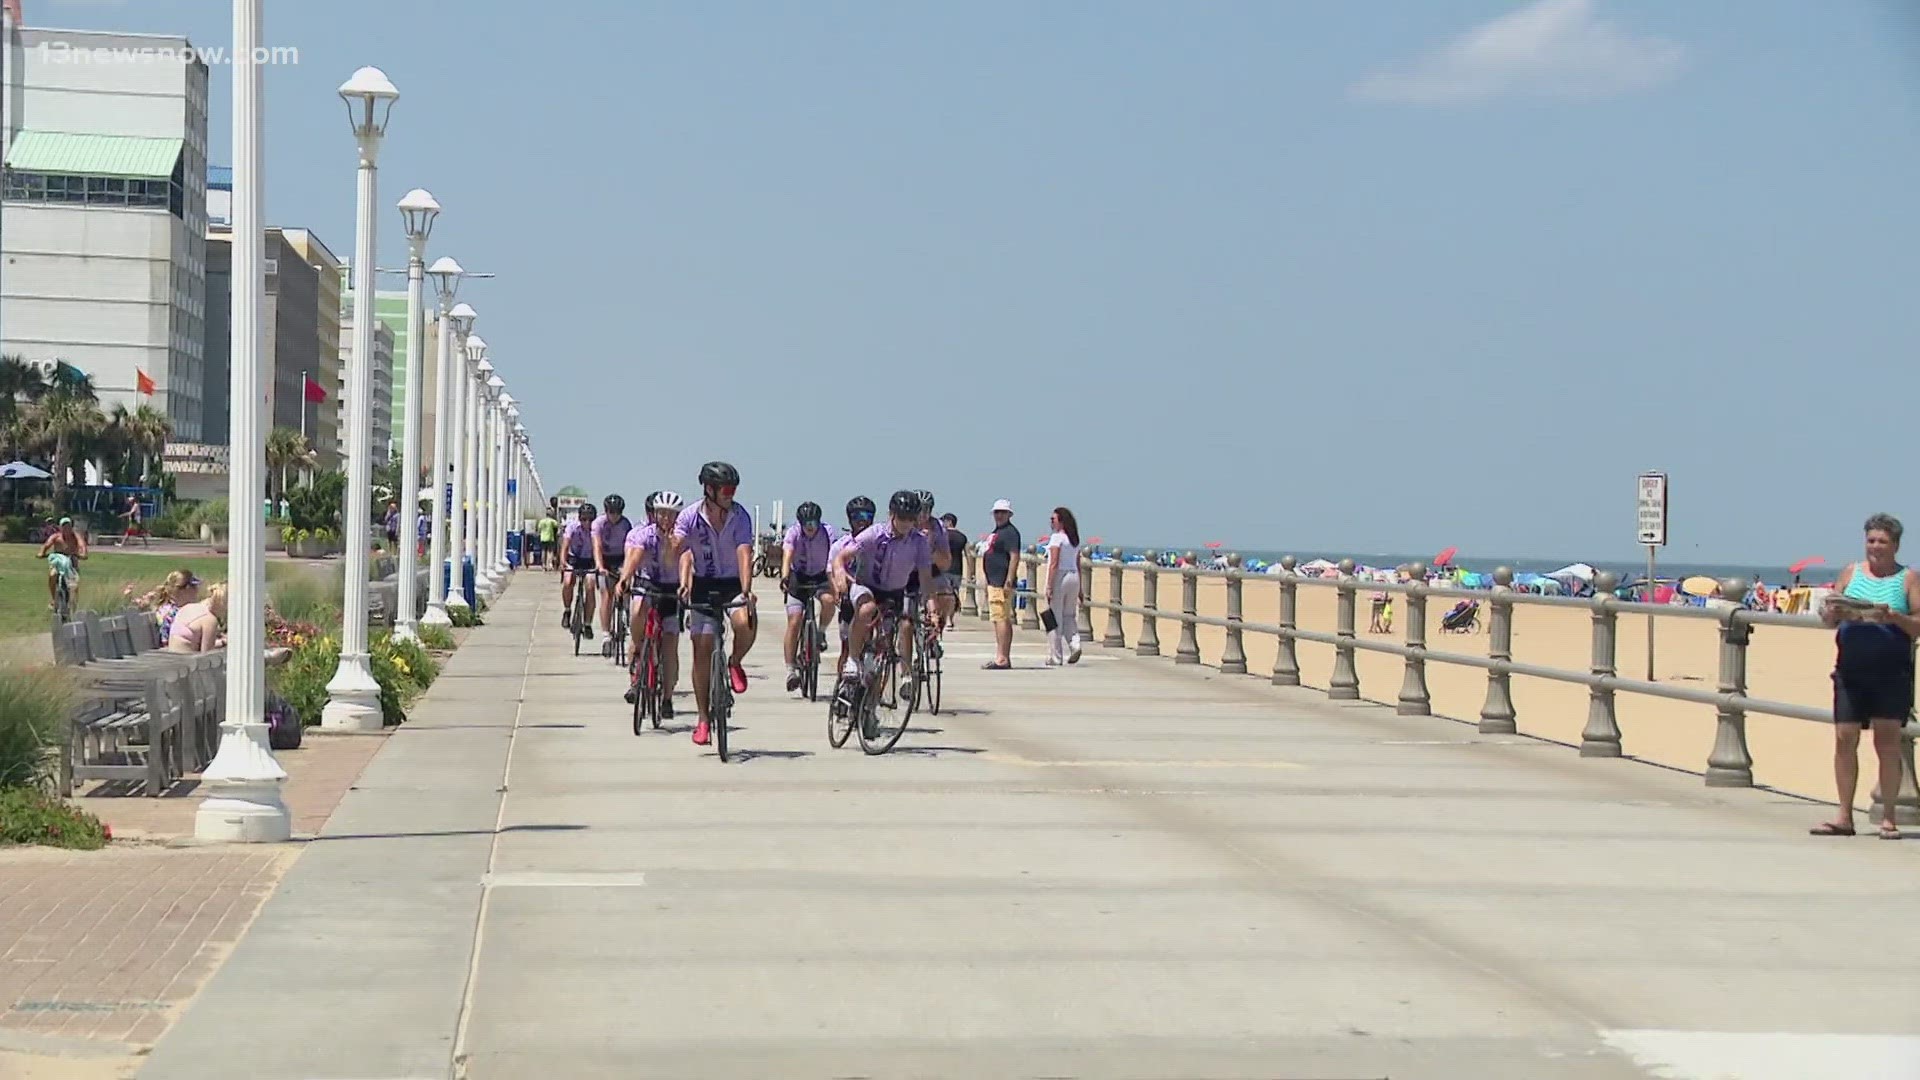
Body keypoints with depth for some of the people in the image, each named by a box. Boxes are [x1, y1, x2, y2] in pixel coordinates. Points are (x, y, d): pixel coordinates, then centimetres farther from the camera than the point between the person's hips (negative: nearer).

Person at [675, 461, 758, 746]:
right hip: (704, 586, 1)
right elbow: (675, 549, -22)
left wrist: (746, 591, -37)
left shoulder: (740, 516, -12)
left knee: (745, 624, -32)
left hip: (733, 585, -1)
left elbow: (744, 553, -23)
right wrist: (683, 583, -39)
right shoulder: (690, 517, -11)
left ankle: (735, 663, 3)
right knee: (702, 650, -3)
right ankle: (702, 718, 6)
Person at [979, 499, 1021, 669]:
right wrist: (989, 583, 26)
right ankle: (1003, 657, 16)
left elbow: (1014, 557, -20)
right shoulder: (997, 532, 21)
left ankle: (1002, 659, -16)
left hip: (1002, 584, -11)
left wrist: (1009, 581, -26)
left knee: (1001, 619, -13)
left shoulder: (1010, 533, -11)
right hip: (994, 583, 11)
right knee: (1003, 620, 12)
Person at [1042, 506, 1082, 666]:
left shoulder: (1057, 537, -12)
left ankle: (1055, 657, 3)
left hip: (1058, 577, -7)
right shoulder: (1075, 540, 11)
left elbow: (1053, 564, -18)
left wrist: (1048, 586, -18)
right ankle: (1075, 644, -8)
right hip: (1073, 577, 7)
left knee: (1054, 619, 0)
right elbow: (1078, 566, 14)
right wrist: (1079, 589, 18)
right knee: (1069, 616, 17)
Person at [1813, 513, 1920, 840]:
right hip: (1851, 669, 3)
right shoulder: (1851, 573, 11)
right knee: (1845, 738, 0)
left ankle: (1887, 818, 7)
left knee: (1887, 742, 0)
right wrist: (1834, 613, -12)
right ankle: (1844, 816, 6)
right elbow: (1828, 619, 10)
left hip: (1892, 672, -3)